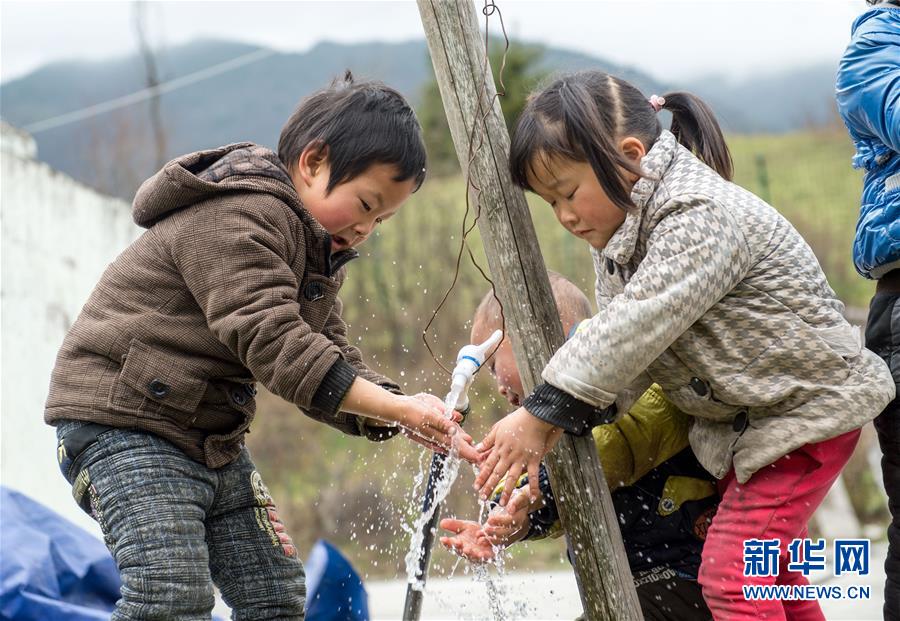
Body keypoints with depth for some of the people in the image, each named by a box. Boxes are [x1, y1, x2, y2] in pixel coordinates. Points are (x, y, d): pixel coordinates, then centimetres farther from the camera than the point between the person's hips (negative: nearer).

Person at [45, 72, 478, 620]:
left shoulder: (320, 254, 14)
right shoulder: (238, 220, -20)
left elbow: (332, 366, 7)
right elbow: (272, 342, -30)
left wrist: (403, 414, -13)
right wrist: (394, 407, -32)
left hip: (213, 440, 10)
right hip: (125, 417, -10)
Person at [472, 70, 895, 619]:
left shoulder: (705, 217, -29)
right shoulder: (620, 235, 1)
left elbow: (634, 331, -36)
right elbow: (619, 348, -6)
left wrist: (544, 411, -36)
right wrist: (551, 426, -22)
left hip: (810, 405, -10)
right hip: (741, 417, 10)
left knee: (731, 574, -16)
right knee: (767, 569, 20)